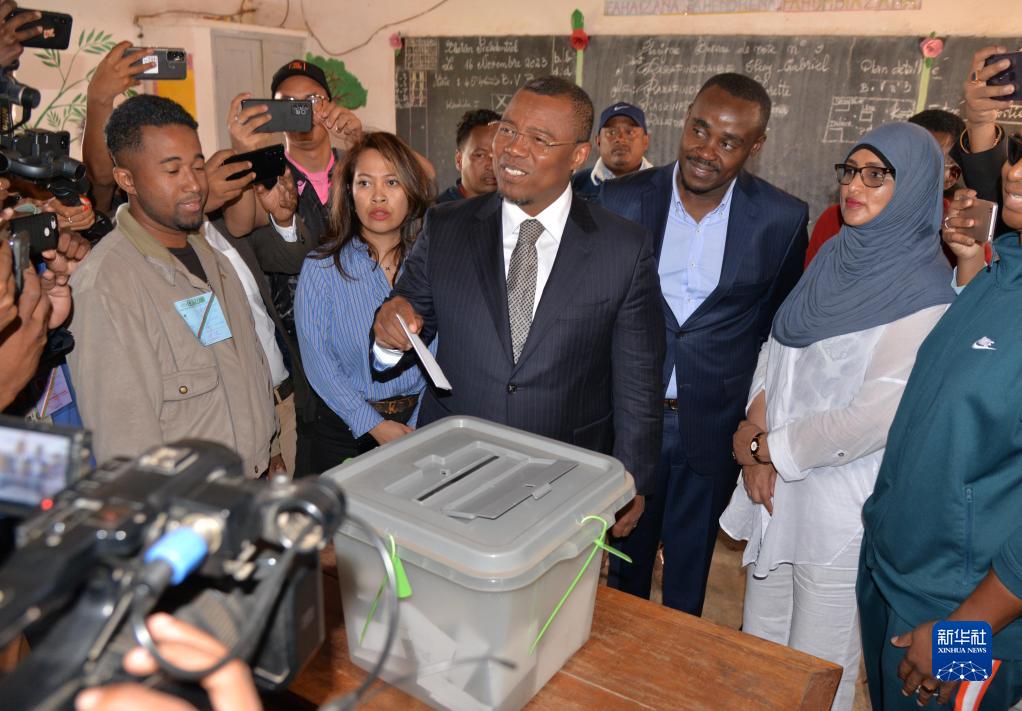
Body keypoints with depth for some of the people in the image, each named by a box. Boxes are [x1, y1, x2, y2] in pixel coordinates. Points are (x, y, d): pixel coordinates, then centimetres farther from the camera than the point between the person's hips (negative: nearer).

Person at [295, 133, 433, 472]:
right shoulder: (322, 266, -7)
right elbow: (317, 358, -11)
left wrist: (418, 428, -17)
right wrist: (375, 425, -17)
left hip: (422, 421, 1)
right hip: (344, 428, -1)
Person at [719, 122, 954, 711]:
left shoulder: (925, 293, -16)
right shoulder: (836, 256, 6)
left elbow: (878, 415, -22)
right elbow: (777, 349, 9)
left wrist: (770, 448, -12)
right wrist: (756, 432, -5)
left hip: (843, 499, -6)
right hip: (778, 483, 7)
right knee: (760, 640, 22)